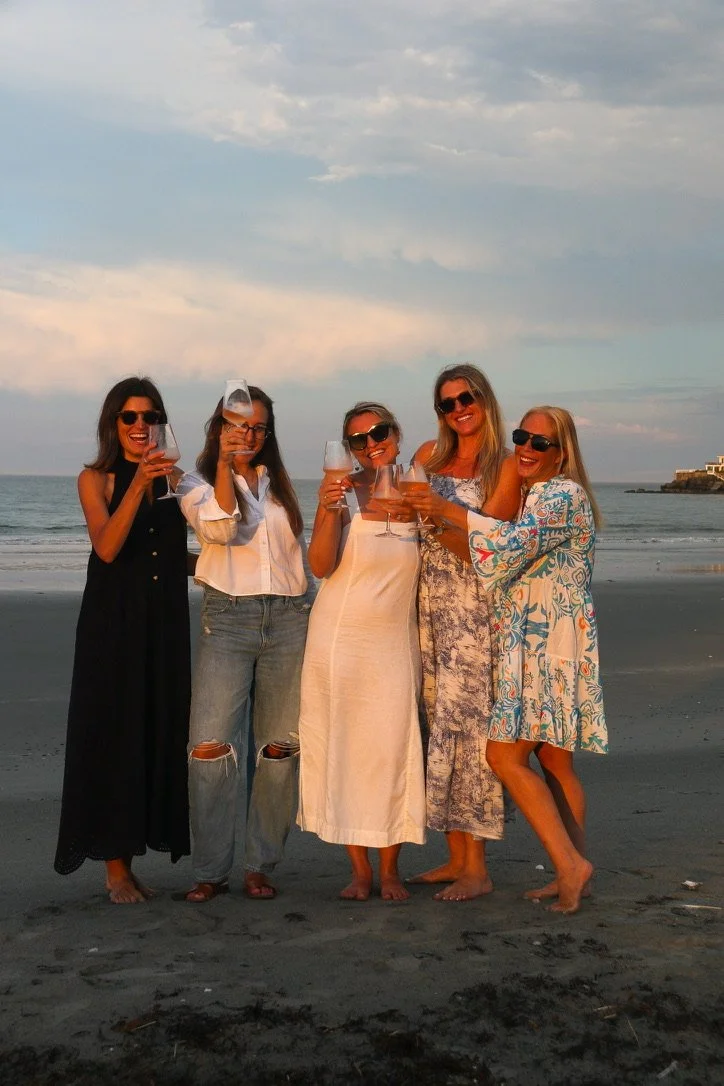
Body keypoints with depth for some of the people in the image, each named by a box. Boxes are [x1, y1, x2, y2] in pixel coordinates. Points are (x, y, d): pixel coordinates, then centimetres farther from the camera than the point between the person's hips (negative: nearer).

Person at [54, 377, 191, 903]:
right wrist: (137, 487, -22)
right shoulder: (96, 479, 1)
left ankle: (129, 862, 18)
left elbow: (182, 556, 11)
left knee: (159, 736, 5)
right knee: (113, 737, -1)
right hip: (113, 626, -3)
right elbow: (107, 548, -15)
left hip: (164, 627, 4)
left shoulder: (174, 478, 8)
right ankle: (115, 867, 9)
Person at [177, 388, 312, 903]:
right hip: (228, 615, -3)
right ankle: (211, 870, -2)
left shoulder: (279, 483, 20)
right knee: (211, 745, -14)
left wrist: (315, 610, 18)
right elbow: (219, 529, -12)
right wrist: (225, 464, -18)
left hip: (289, 616, 3)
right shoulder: (197, 483, 8)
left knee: (280, 747, 1)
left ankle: (261, 865, 11)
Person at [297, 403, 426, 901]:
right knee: (345, 750, 3)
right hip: (340, 637, -1)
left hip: (396, 640, 2)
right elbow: (321, 565, -16)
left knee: (393, 749, -1)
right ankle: (360, 869, 15)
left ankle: (390, 869, 13)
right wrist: (328, 511, -27)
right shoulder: (345, 492, -3)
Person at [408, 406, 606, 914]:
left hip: (550, 643, -10)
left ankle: (571, 865, -7)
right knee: (554, 761, 11)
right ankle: (574, 873, 17)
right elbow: (518, 559, 27)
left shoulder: (564, 494, -12)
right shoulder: (535, 496, 19)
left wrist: (447, 509, -23)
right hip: (534, 643, 10)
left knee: (507, 754, -11)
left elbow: (515, 542, -27)